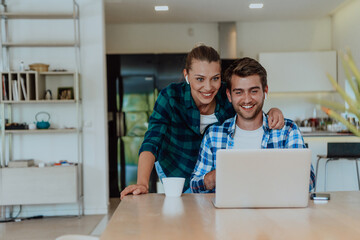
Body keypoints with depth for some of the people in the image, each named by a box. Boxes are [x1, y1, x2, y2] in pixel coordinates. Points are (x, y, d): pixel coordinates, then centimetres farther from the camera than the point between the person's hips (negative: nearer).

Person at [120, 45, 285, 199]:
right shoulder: (170, 97, -26)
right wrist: (142, 183, -48)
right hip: (175, 170, -2)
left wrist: (273, 112, -30)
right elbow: (151, 142, -33)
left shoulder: (227, 96, -19)